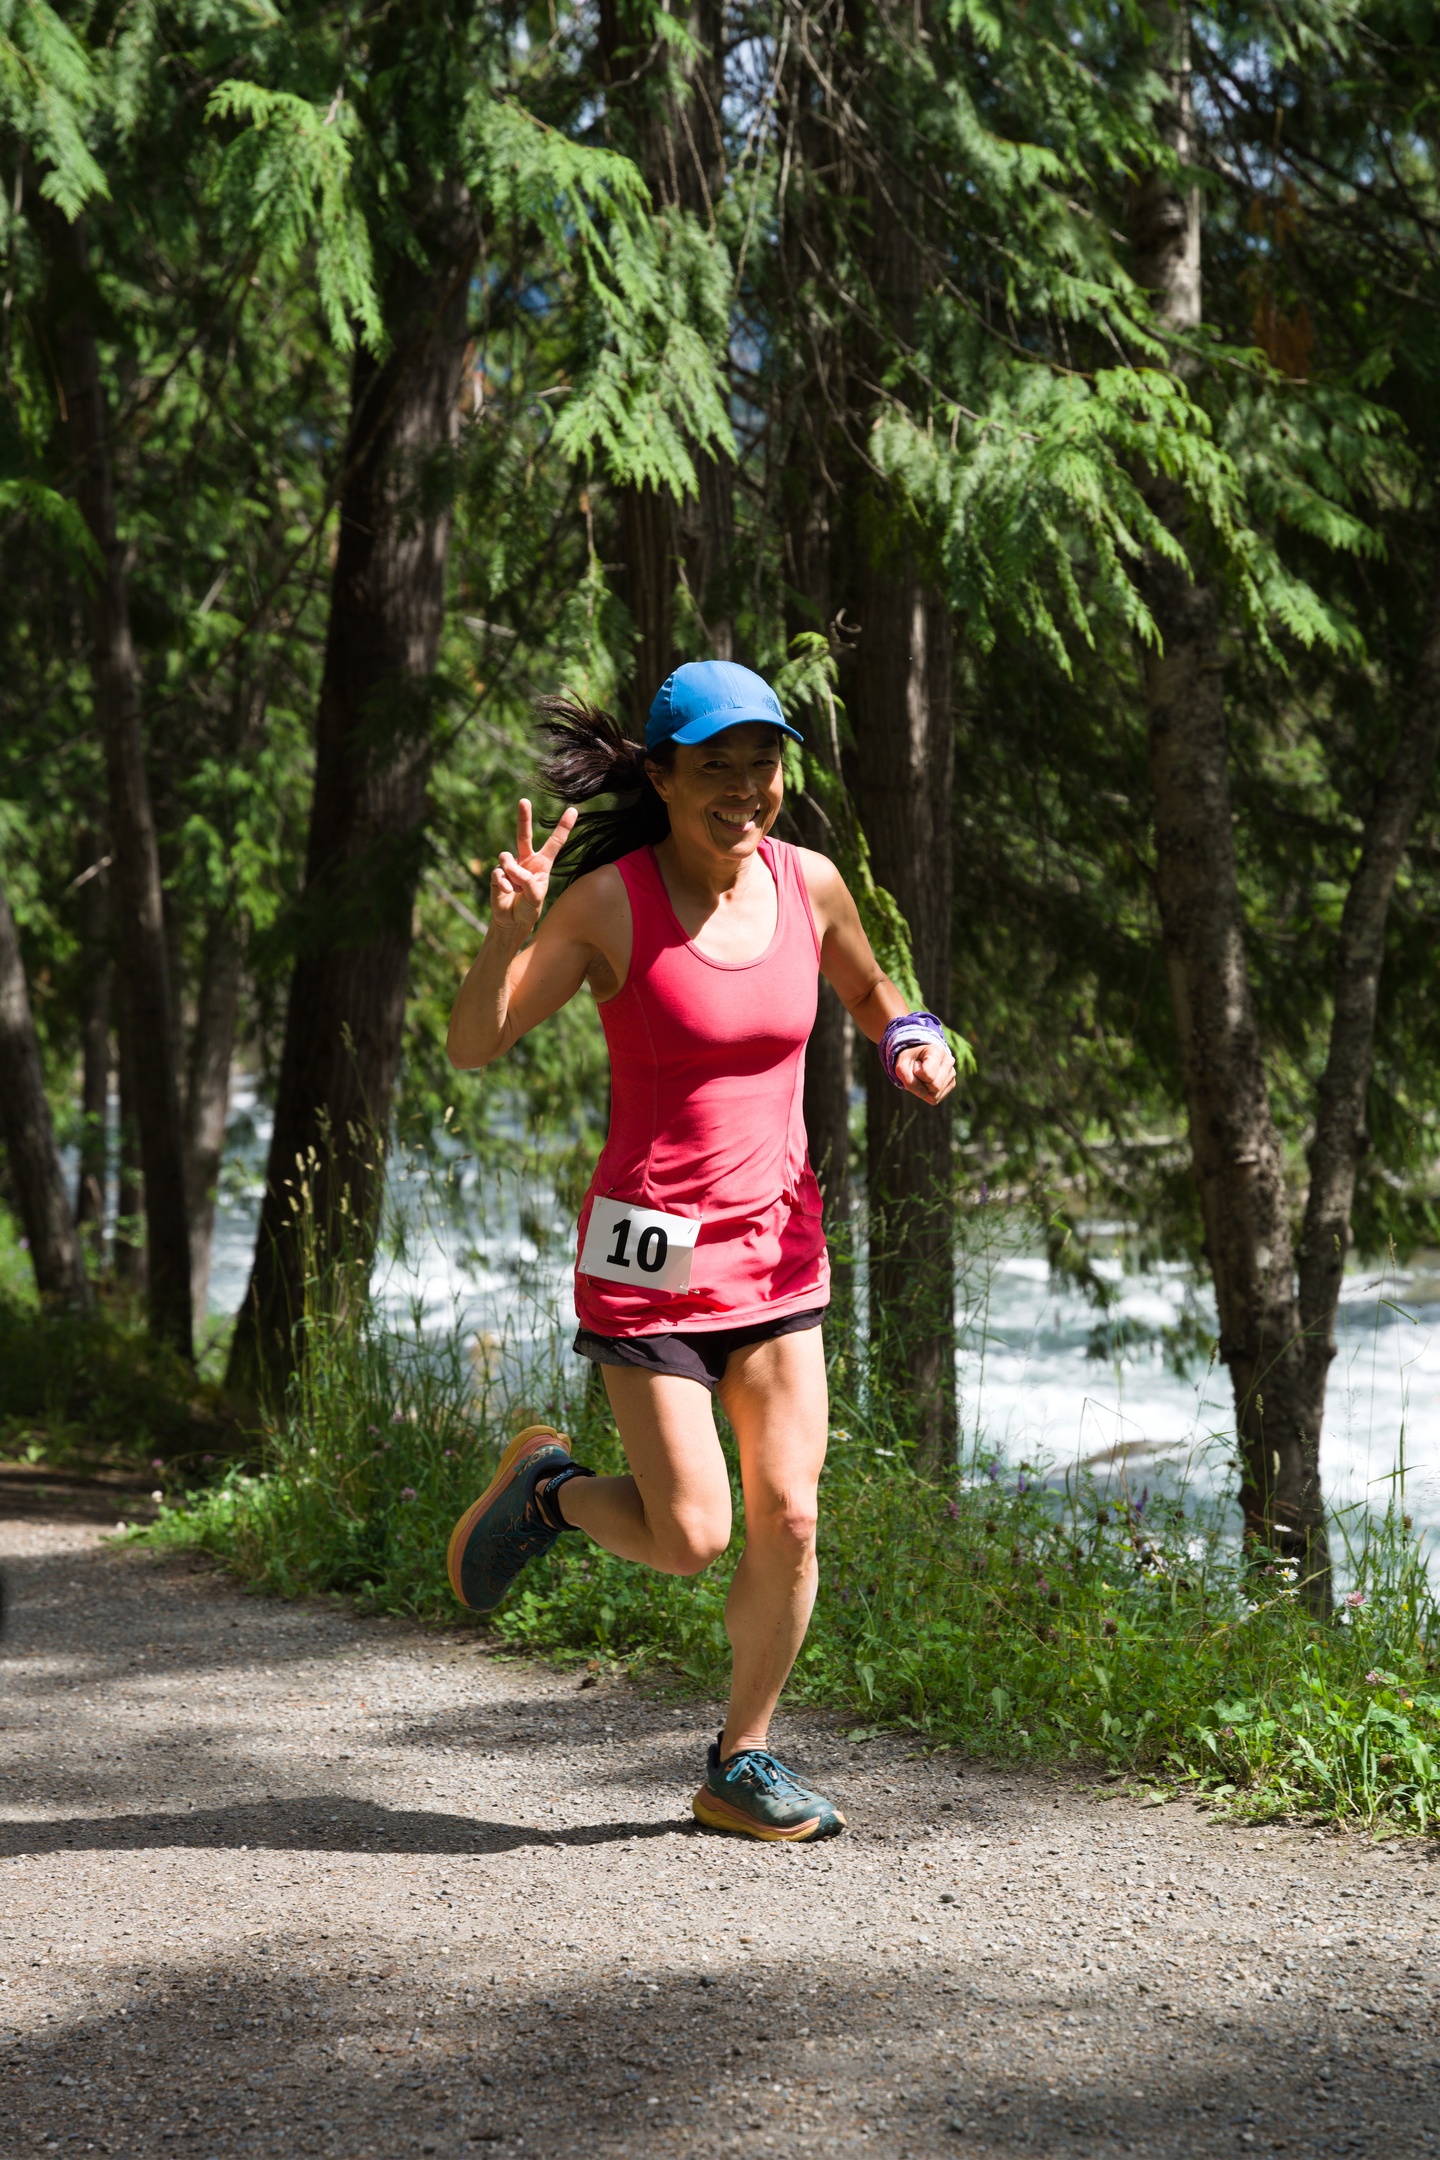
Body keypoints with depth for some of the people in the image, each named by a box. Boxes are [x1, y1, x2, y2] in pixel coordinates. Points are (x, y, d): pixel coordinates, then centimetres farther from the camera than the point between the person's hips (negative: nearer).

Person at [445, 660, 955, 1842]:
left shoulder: (807, 883, 1)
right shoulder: (609, 901, -12)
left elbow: (868, 992, 21)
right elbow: (473, 1046, -13)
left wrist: (917, 1043, 0)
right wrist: (509, 928, -30)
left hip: (778, 1247, 4)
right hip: (650, 1254, -4)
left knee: (789, 1521, -1)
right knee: (691, 1539, -6)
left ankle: (742, 1763, 18)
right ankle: (549, 1486, 26)